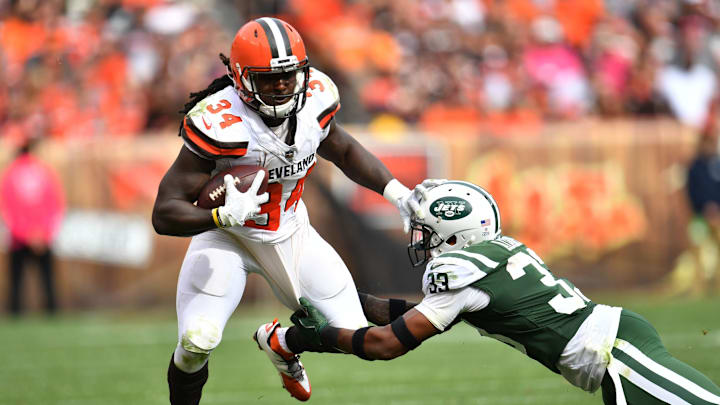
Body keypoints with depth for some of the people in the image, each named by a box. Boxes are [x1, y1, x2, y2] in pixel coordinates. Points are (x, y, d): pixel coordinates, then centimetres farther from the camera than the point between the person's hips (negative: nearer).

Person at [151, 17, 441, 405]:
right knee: (198, 340, -26)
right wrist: (224, 215, -49)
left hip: (291, 232, 5)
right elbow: (164, 214, -32)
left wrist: (398, 194, 0)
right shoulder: (219, 124, -32)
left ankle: (279, 343, 36)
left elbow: (343, 151, 10)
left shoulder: (315, 99, -15)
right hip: (228, 237, -5)